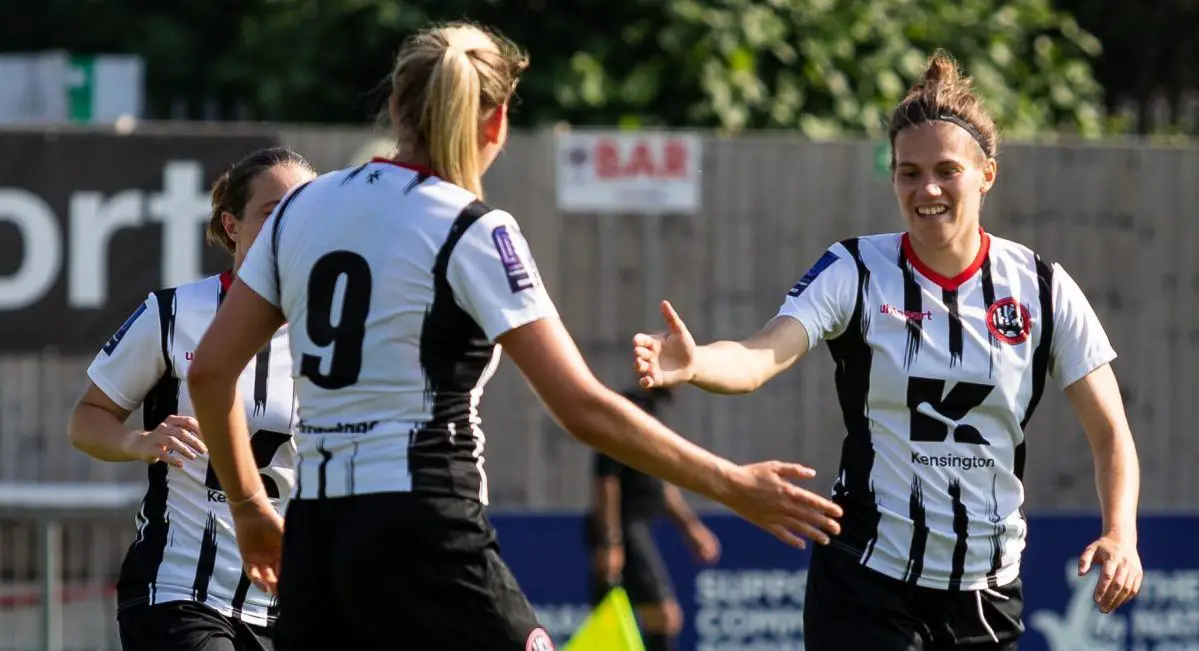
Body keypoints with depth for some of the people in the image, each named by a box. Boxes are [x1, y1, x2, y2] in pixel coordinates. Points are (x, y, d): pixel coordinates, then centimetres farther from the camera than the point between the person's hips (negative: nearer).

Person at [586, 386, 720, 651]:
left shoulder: (648, 413, 16)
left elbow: (659, 484, 26)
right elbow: (606, 483, -18)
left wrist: (691, 527, 25)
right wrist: (610, 543, -21)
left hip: (637, 528, 9)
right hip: (625, 530, -9)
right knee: (665, 615, -13)